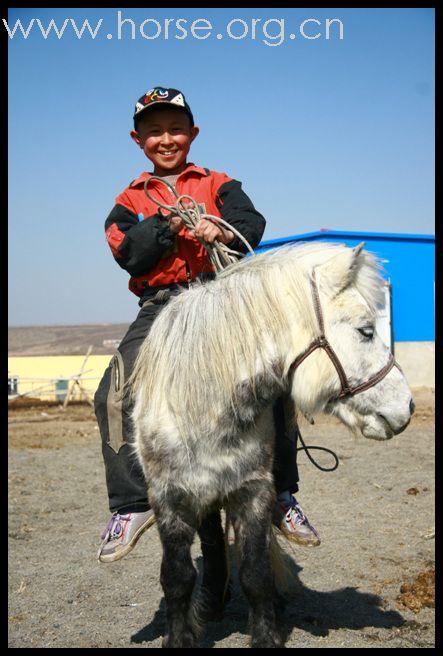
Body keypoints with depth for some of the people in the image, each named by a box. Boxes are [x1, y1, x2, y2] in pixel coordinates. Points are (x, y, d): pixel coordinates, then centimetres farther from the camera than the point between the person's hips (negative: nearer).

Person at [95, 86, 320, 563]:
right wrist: (169, 223, -13)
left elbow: (253, 224, -4)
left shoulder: (218, 185, 15)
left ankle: (281, 495, 0)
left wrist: (222, 230, -26)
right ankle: (132, 506, -9)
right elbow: (129, 255, 0)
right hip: (160, 308, 1)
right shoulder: (129, 201, 17)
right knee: (114, 395, -21)